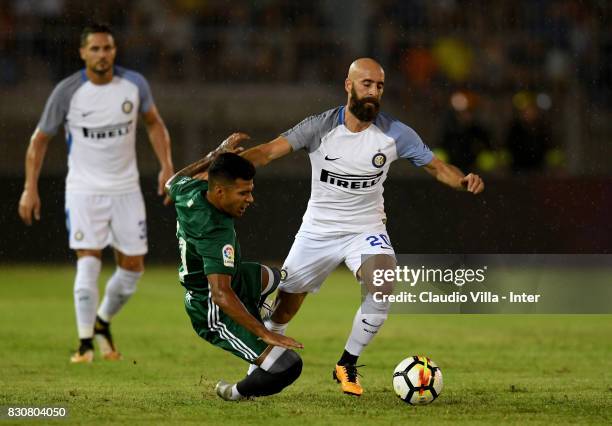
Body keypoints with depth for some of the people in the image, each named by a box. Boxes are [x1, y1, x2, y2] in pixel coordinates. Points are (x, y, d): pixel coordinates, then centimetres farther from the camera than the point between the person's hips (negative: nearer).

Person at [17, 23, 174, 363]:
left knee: (133, 267, 6)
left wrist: (167, 166, 0)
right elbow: (40, 139, 0)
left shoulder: (135, 84, -6)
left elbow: (154, 123, 12)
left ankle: (103, 323, 32)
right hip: (84, 190, -3)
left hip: (126, 189, 3)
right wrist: (30, 188, -6)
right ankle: (85, 344, -6)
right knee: (89, 262, -16)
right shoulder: (67, 92, -12)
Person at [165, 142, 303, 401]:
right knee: (287, 367, -22)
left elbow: (173, 182, 17)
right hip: (215, 316, -11)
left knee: (272, 278, 38)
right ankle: (236, 393, 7)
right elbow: (221, 294, -44)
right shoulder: (217, 233, -36)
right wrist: (264, 334, -43)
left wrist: (217, 155, 22)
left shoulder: (191, 191, -11)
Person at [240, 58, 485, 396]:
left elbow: (436, 167, -1)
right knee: (284, 308, 8)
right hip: (317, 231, 0)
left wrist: (464, 180, -23)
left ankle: (347, 366, -8)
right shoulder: (320, 127, -12)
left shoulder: (395, 133, -9)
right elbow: (267, 152, -16)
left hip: (366, 230, 0)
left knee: (383, 289, -28)